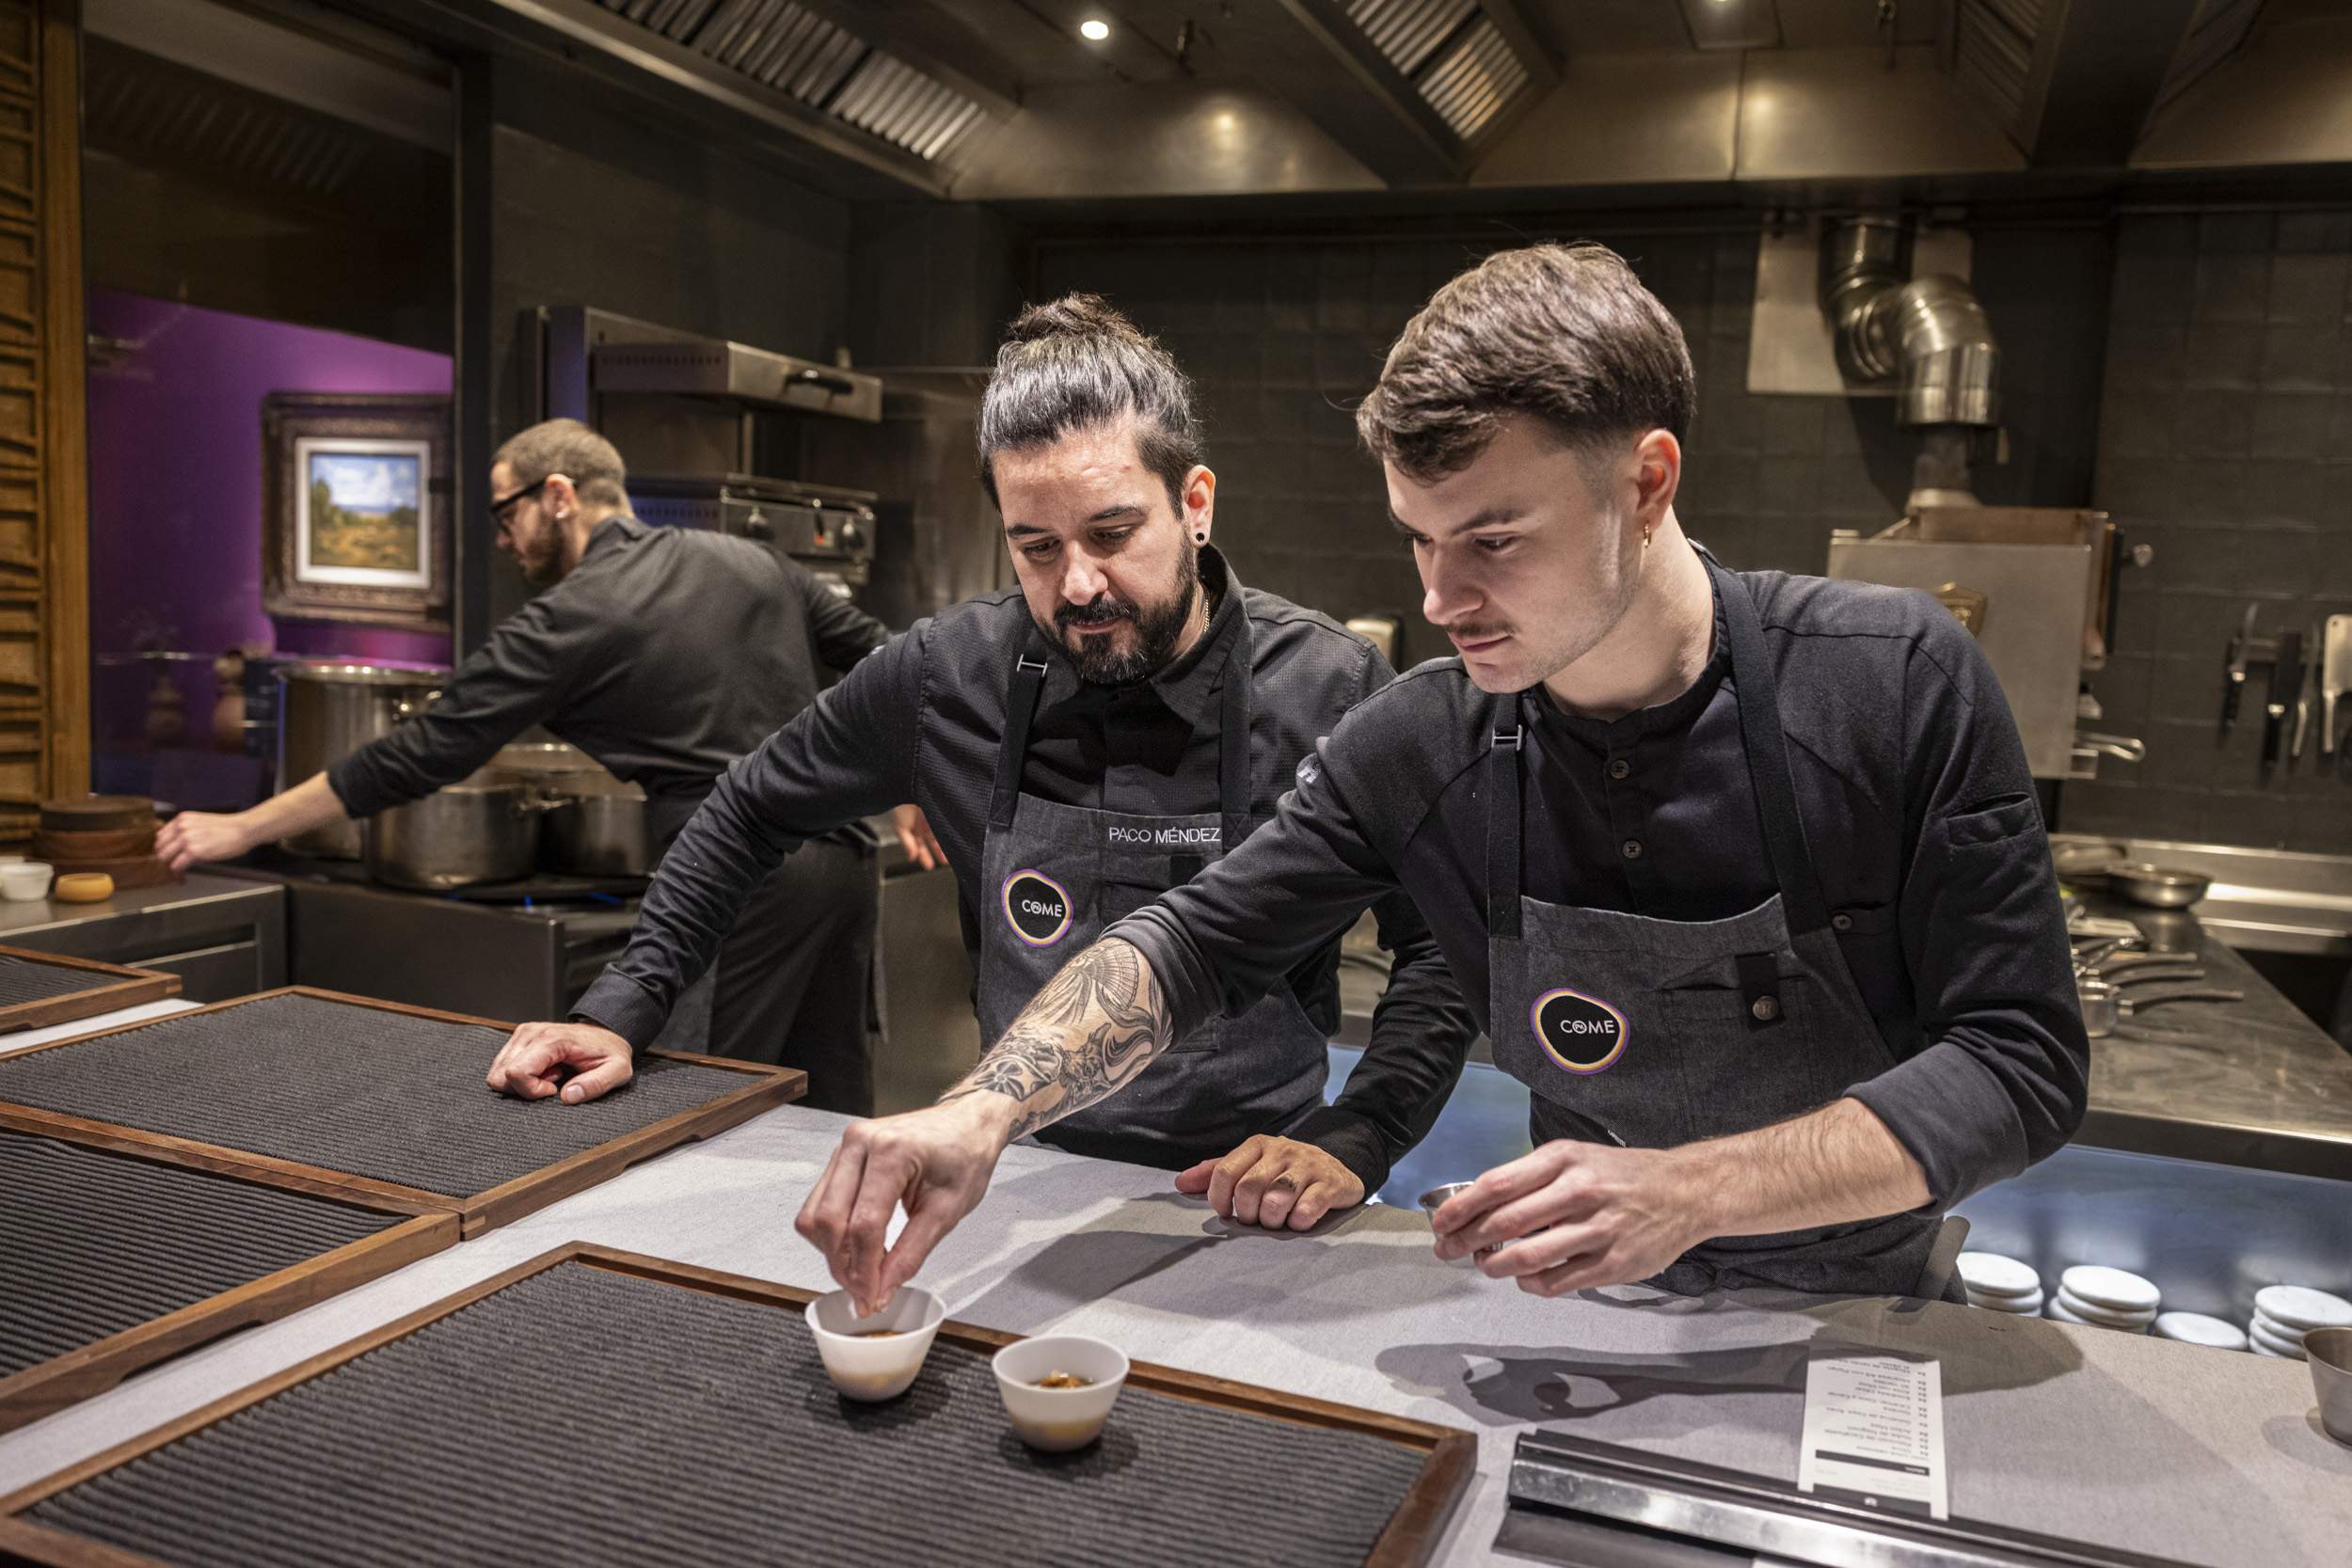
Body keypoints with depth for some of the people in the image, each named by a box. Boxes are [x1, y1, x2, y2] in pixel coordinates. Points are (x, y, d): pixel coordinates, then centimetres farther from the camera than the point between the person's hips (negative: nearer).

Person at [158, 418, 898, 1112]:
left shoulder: (571, 619, -5)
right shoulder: (747, 560, 14)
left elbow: (421, 754, -4)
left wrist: (242, 829, 5)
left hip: (743, 880, -7)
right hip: (847, 857, 8)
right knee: (834, 1111, 14)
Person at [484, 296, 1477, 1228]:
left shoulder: (1329, 691, -9)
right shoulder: (950, 674, -1)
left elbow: (1446, 946, -2)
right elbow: (753, 812, 16)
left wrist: (1353, 1141, -15)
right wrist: (624, 1007, 11)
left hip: (1248, 1212, -2)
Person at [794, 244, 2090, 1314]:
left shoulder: (1895, 683, -19)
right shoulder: (1420, 747, -13)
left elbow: (2022, 1062, -17)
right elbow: (1192, 945, -7)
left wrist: (1691, 1188, -31)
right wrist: (979, 1112, -25)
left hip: (1861, 1312, -1)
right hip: (1595, 1315, 1)